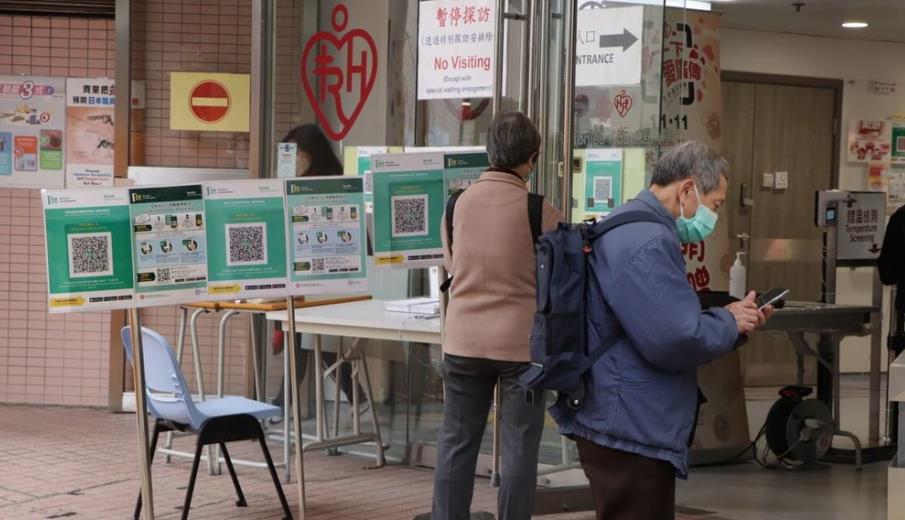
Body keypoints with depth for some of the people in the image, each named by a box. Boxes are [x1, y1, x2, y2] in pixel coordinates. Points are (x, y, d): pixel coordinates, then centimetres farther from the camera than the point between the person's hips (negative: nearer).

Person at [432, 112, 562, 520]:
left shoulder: (458, 203, 0)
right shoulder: (540, 210, -10)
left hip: (463, 338, 3)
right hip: (521, 341, -3)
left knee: (457, 440, 11)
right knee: (519, 446, 5)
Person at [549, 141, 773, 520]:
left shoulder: (631, 228, 16)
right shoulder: (648, 243, -20)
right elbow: (676, 339, -27)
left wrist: (729, 319, 11)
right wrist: (729, 322, -9)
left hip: (625, 422, 11)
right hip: (631, 428, -11)